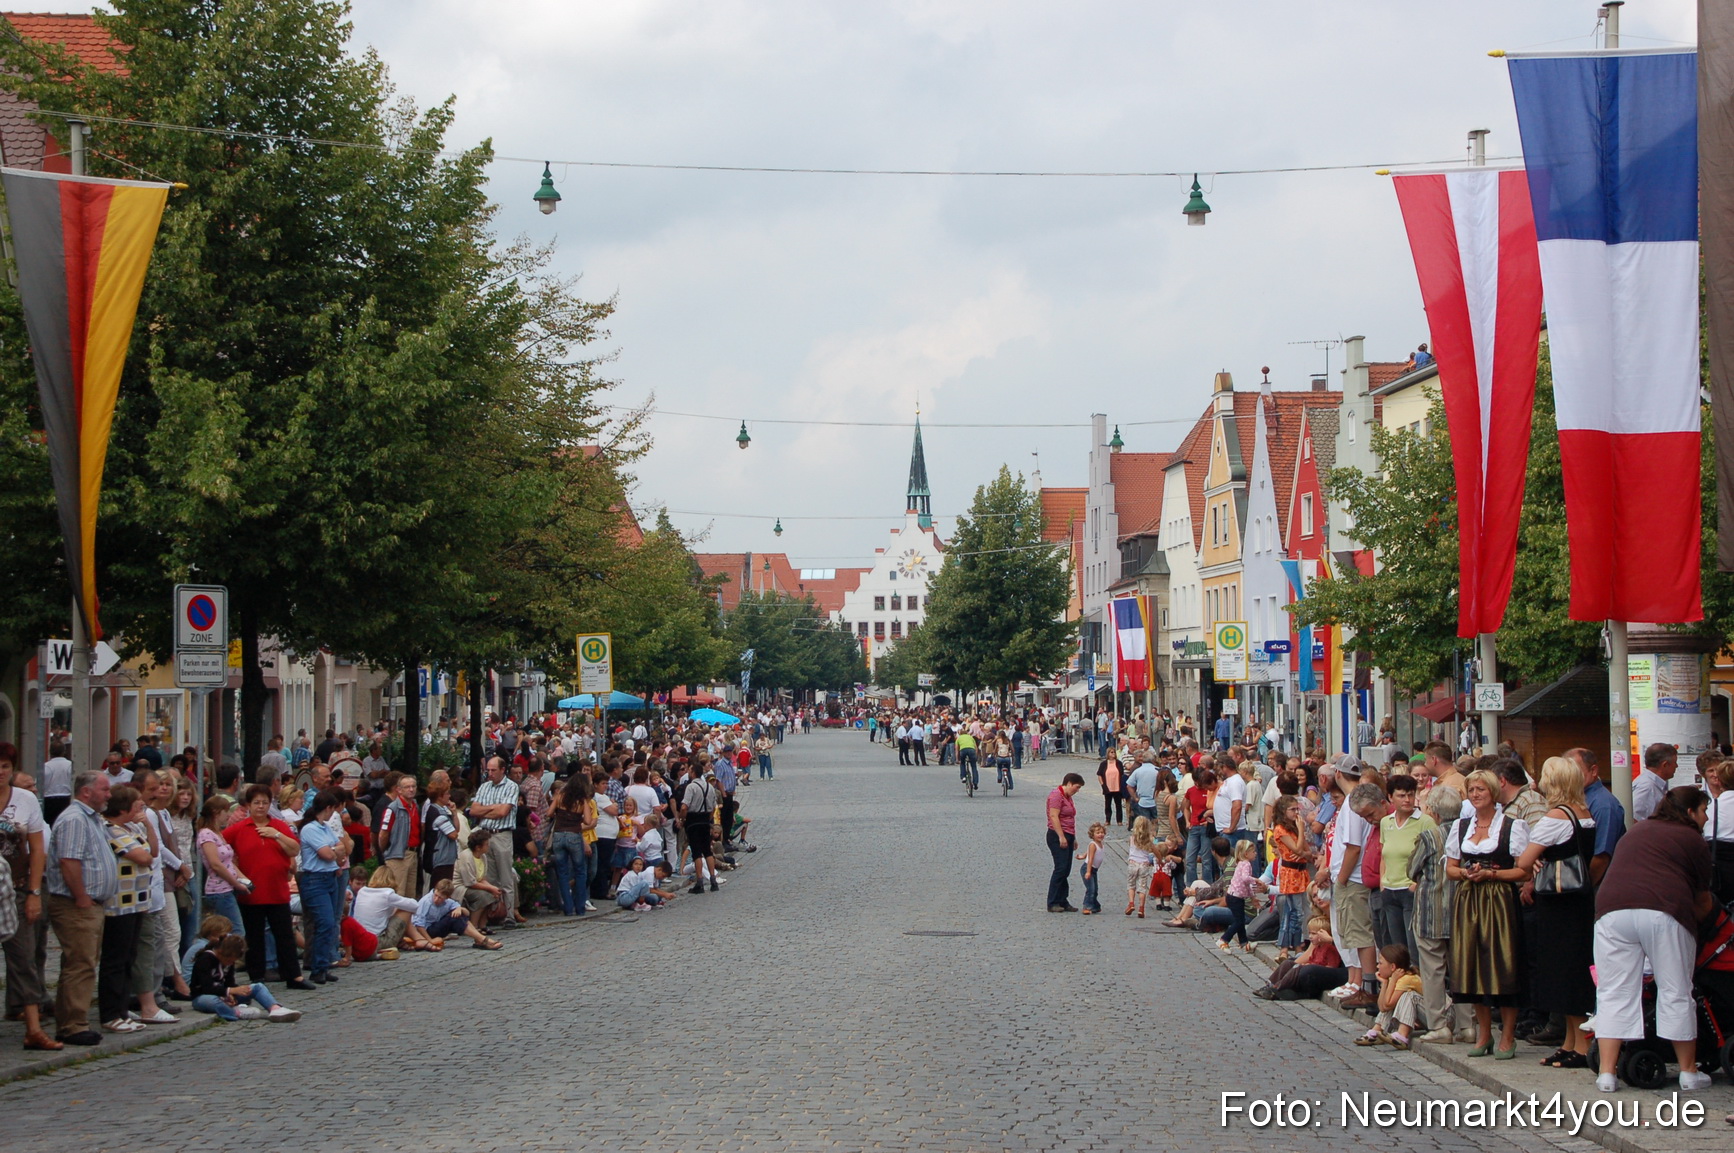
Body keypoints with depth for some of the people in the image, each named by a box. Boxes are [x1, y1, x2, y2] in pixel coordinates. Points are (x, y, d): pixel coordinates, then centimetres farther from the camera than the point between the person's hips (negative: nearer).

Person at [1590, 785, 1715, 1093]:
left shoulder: (1636, 830, 30)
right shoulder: (1692, 839, 14)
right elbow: (1703, 899, 19)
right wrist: (1697, 919, 39)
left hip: (1612, 909, 4)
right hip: (1664, 911, -4)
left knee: (1614, 994, 5)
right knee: (1676, 993, 7)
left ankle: (1606, 1073, 0)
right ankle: (1689, 1072, 15)